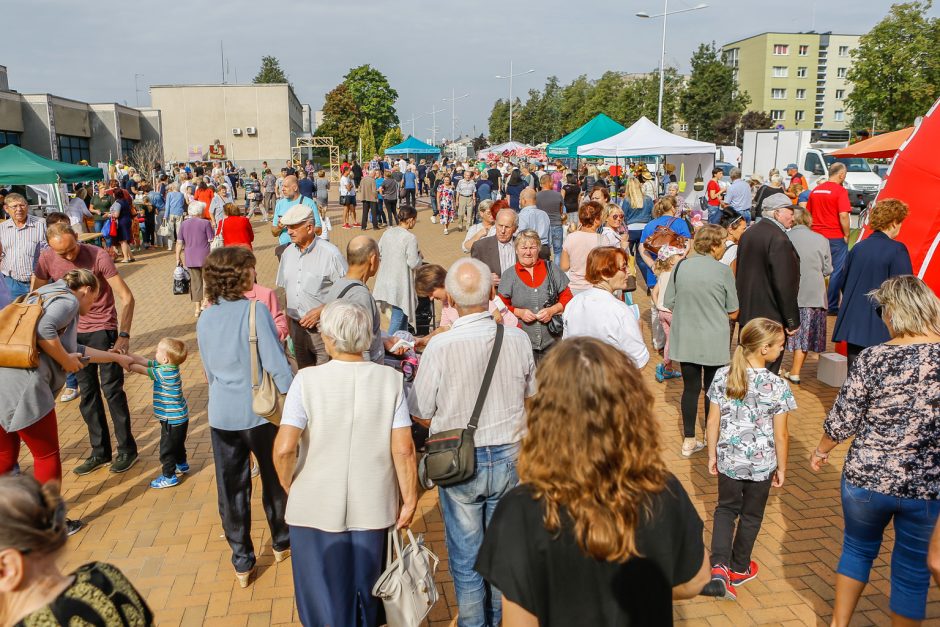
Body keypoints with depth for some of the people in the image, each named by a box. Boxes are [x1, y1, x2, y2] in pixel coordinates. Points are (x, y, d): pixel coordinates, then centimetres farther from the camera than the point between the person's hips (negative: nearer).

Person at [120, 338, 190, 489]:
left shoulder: (164, 373, -27)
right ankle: (181, 465, 45)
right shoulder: (167, 367, 0)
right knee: (177, 443, 28)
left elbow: (142, 369, -17)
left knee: (167, 448, 3)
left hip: (172, 419, -10)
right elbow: (144, 360, 4)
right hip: (179, 416, 10)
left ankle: (169, 477, 13)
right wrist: (125, 354, 1)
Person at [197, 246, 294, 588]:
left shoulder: (205, 319, 1)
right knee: (274, 480, 18)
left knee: (231, 487, 13)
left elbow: (209, 370, 11)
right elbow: (276, 364, -18)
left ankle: (242, 563, 23)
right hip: (259, 412, -4)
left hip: (221, 414, 4)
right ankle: (281, 543, 37)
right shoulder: (255, 311, -16)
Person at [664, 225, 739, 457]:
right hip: (714, 341, -3)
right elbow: (733, 312, -5)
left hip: (685, 340, 3)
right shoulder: (723, 271, -11)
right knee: (713, 390, 10)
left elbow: (669, 304, 3)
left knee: (690, 387, 12)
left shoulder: (680, 266, -3)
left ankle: (689, 441, 19)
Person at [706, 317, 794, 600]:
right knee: (751, 515, 19)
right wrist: (782, 468, 3)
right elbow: (781, 435, -11)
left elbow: (713, 421, -4)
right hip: (761, 464, -2)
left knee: (726, 508, 21)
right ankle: (738, 569, 36)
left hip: (729, 460, 2)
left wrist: (712, 455, 8)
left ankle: (719, 565, 5)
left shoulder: (722, 376, -10)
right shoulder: (777, 386, -18)